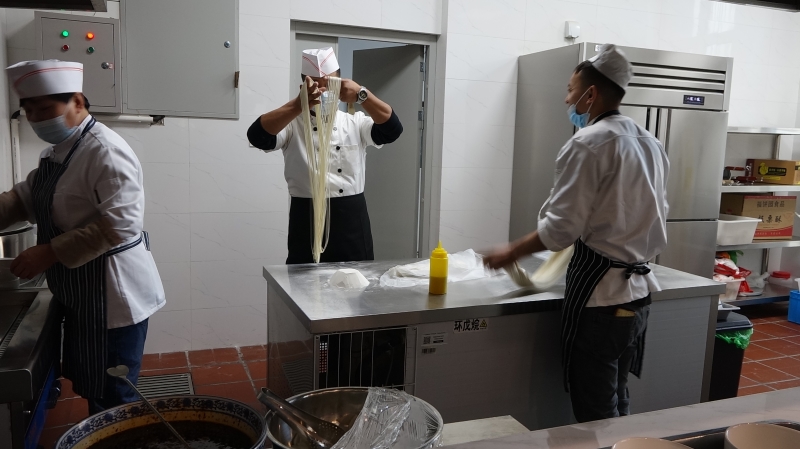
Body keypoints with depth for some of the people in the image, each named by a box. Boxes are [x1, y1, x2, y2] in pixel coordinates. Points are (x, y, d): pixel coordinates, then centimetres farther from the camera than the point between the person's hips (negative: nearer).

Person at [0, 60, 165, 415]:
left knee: (112, 401, 5)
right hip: (81, 295, 10)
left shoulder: (105, 151, -21)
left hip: (112, 297, -9)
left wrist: (49, 253, -26)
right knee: (90, 388, 23)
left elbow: (119, 225, -28)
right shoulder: (57, 151, 11)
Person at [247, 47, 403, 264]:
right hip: (307, 219, -1)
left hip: (351, 220, 2)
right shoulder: (292, 123, 2)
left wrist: (362, 94, -24)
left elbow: (392, 130, -9)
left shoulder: (355, 122, 8)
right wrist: (300, 104, -29)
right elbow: (258, 136, -17)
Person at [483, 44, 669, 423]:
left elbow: (560, 229, -18)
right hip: (637, 292, 9)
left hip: (599, 295, -9)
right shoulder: (649, 143, 11)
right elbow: (652, 217, 17)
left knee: (595, 413, 4)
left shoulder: (588, 143, -15)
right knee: (616, 404, 21)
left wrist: (511, 253, -4)